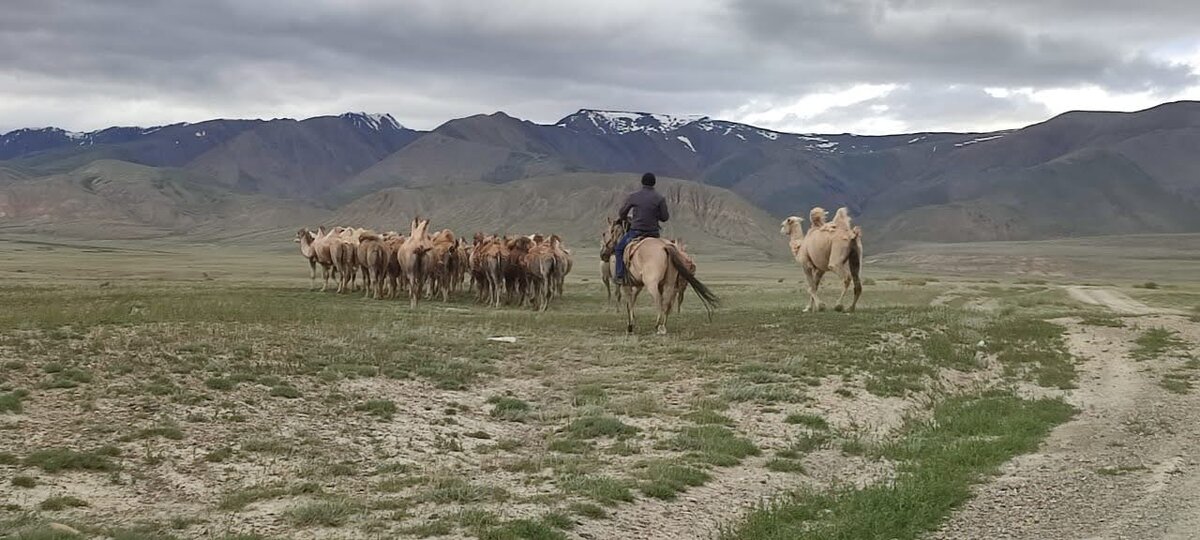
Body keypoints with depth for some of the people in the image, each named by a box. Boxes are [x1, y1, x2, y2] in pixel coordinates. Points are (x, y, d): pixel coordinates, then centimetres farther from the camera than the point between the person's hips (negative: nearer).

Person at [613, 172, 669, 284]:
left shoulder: (633, 196, -3)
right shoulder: (660, 198, -4)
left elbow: (621, 214, 6)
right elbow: (664, 217, -2)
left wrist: (628, 218, 29)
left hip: (636, 232, -1)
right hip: (653, 233, 1)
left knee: (619, 248, 19)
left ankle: (619, 276, 14)